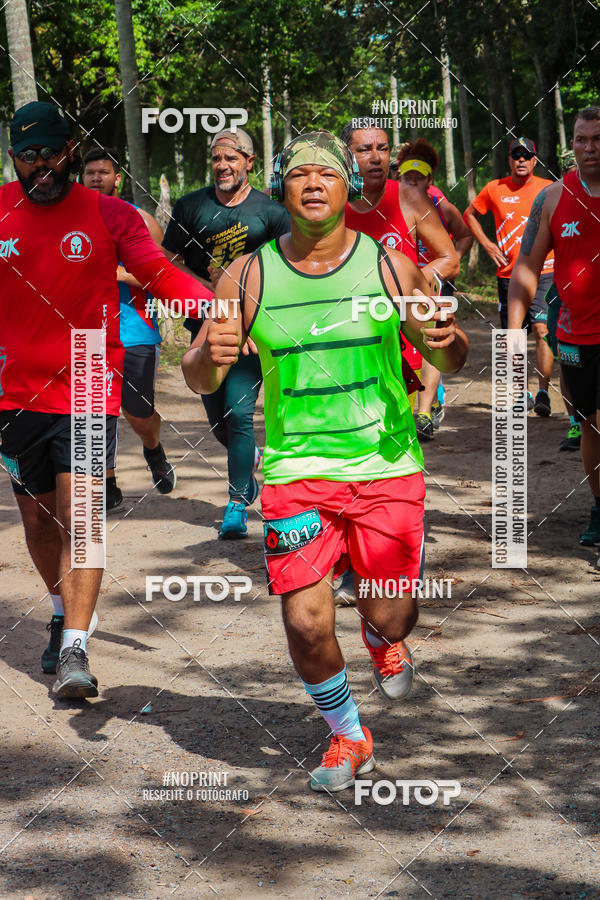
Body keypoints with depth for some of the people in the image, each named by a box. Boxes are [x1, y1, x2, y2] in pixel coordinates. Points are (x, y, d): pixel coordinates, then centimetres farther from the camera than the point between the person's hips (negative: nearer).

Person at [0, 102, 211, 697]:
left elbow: (162, 276, -8)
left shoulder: (108, 215, -2)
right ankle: (62, 613, 39)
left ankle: (75, 651, -16)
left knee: (79, 520, -14)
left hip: (87, 391, -3)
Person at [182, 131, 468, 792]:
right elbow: (199, 380, 4)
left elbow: (446, 362, 7)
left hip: (387, 465, 0)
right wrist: (210, 356, -20)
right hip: (295, 467, 0)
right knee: (305, 623, -7)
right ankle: (347, 736, 21)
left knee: (389, 615, 1)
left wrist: (447, 343, -17)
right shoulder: (248, 277, -2)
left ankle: (383, 643, 42)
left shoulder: (390, 267, -2)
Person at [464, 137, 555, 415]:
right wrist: (486, 243, 9)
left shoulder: (549, 189, 1)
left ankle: (543, 392, -13)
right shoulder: (495, 189, 5)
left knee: (542, 330, -14)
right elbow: (469, 214, 20)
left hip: (542, 274, -2)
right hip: (508, 275, 2)